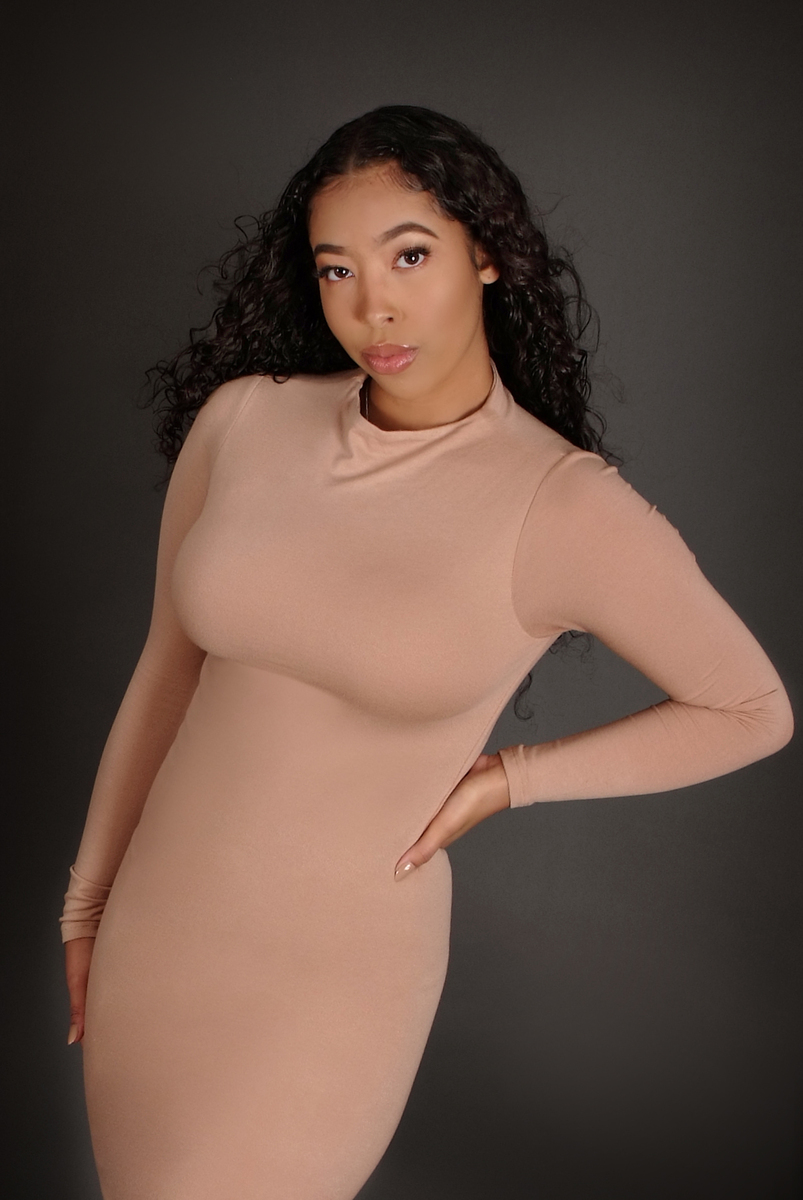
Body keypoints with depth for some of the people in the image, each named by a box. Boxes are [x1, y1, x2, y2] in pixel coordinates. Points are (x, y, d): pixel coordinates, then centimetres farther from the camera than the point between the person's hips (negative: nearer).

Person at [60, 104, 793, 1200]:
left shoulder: (570, 507, -18)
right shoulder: (241, 418, -7)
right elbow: (168, 668, 4)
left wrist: (507, 780, -8)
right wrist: (88, 893, 12)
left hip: (331, 981, -4)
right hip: (151, 924, 5)